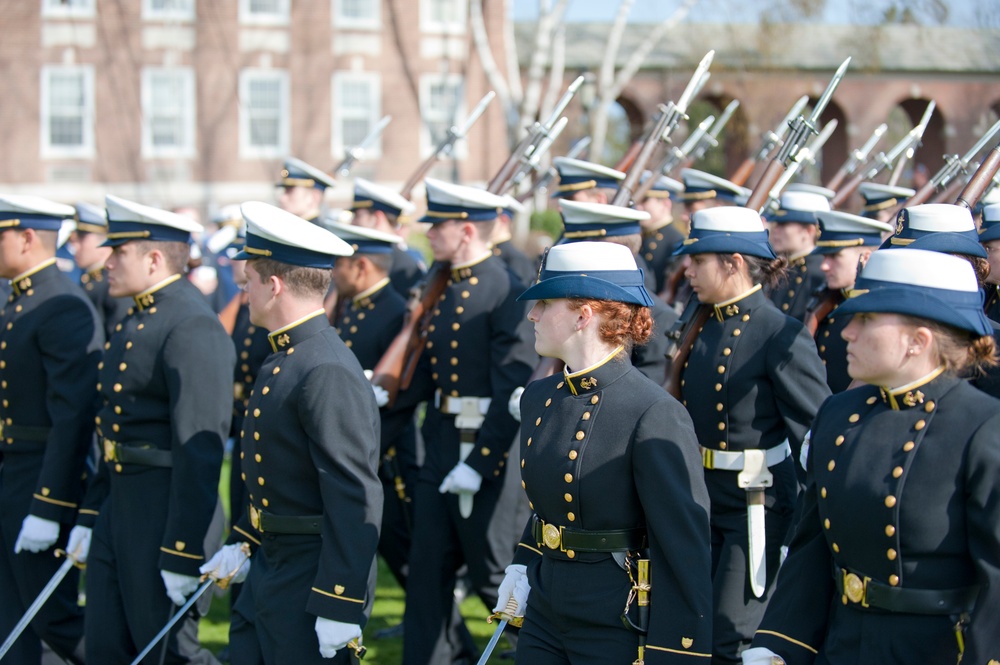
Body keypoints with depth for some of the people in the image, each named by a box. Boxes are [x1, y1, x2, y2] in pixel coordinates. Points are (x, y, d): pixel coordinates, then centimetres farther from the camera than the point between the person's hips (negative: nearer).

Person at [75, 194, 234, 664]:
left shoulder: (192, 328, -18)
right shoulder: (136, 321, 14)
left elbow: (200, 448, -22)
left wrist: (183, 556, -23)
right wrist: (90, 515, 19)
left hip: (166, 515, -10)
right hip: (119, 508, 10)